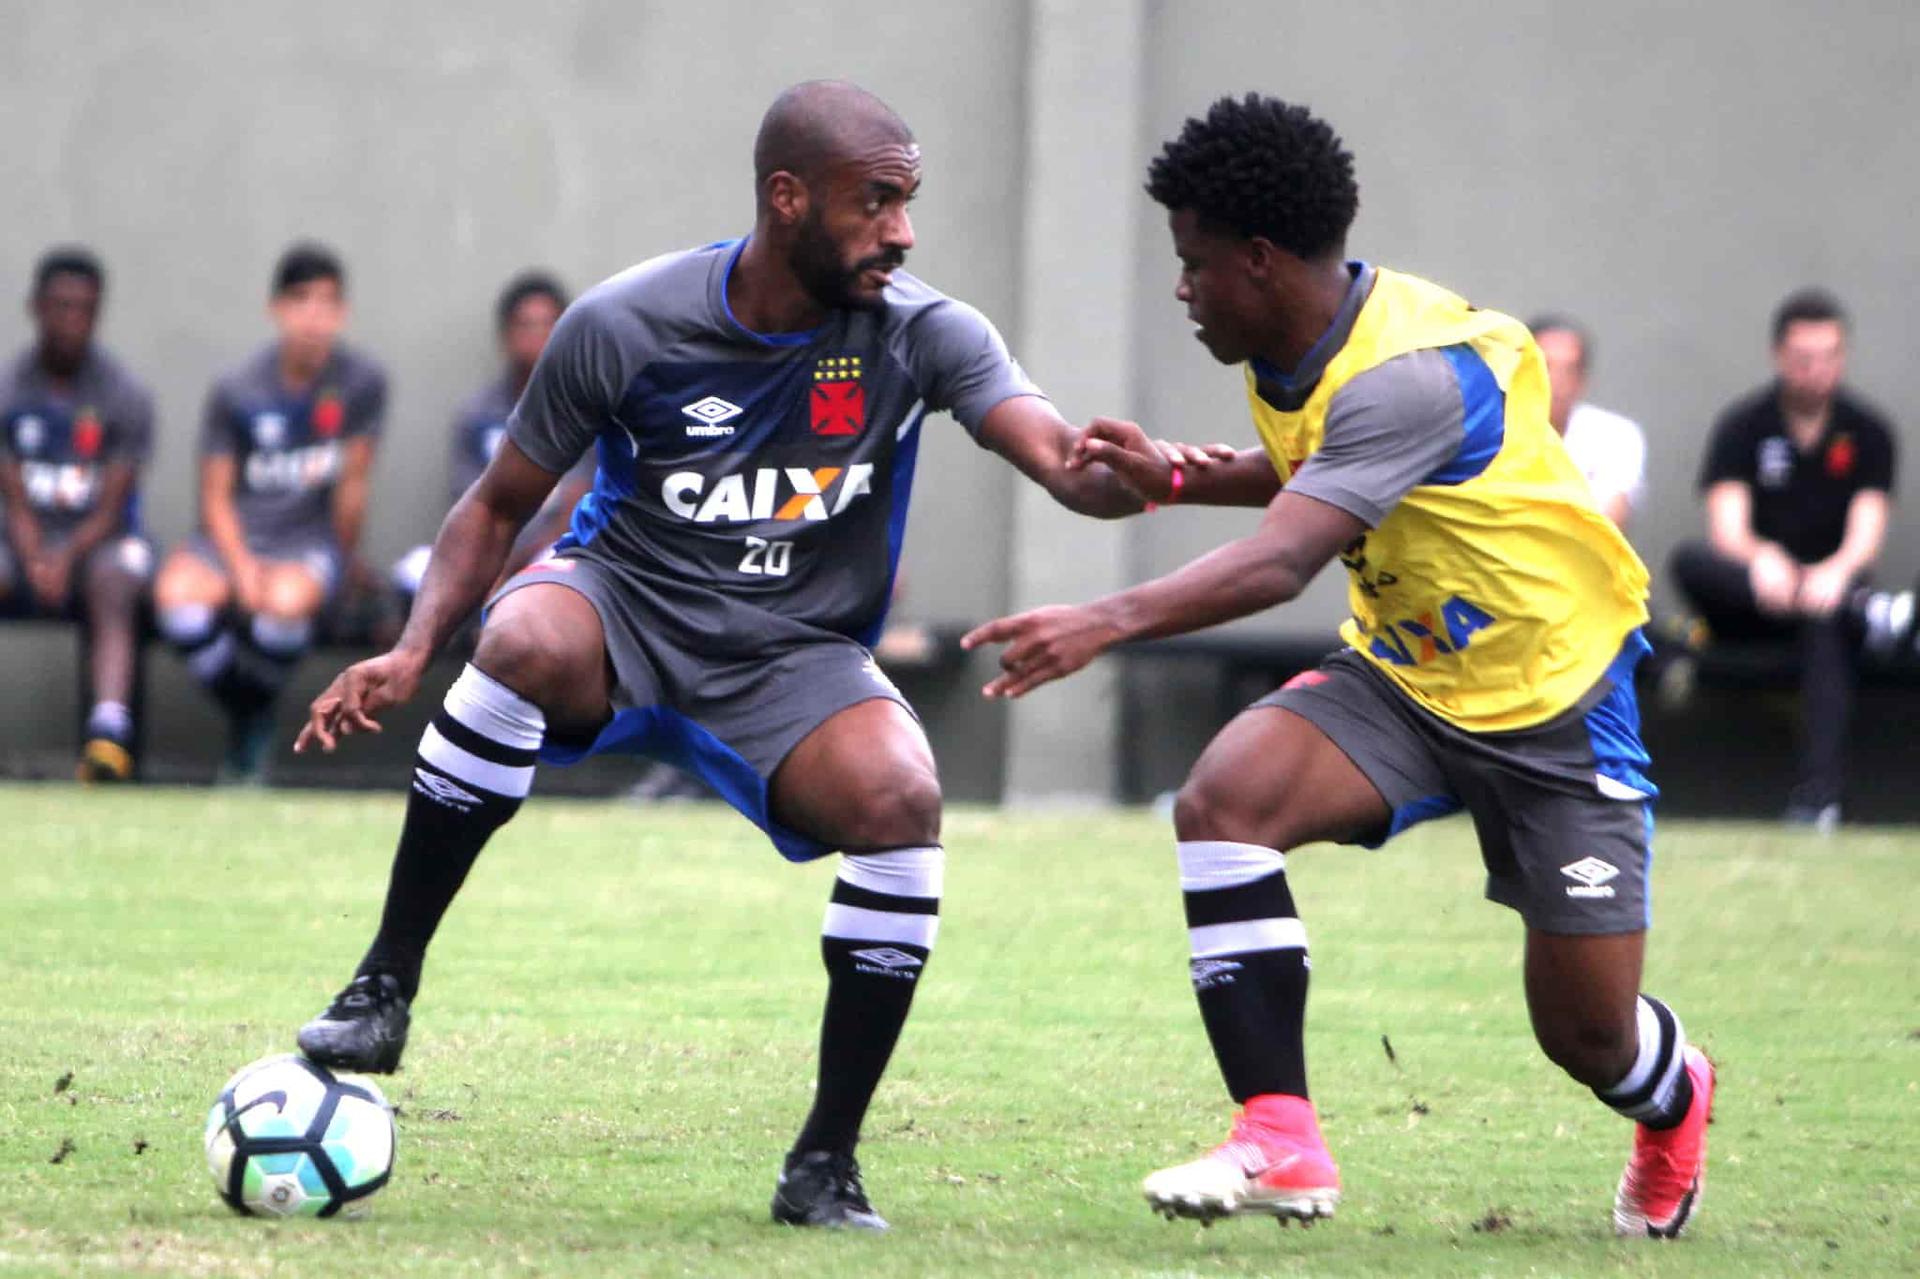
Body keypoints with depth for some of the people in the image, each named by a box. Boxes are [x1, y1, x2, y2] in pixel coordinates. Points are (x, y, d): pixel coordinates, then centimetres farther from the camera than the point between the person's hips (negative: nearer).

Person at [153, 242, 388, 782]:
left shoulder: (362, 383, -4)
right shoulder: (237, 391, -3)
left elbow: (353, 485, 0)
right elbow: (216, 497, -1)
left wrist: (343, 562, 4)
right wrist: (242, 568, -15)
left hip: (310, 540, -1)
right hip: (236, 537, 1)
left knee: (285, 600, -38)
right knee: (178, 592, -33)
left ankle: (259, 718, -6)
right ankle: (240, 713, -6)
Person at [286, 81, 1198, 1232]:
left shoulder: (922, 334, -10)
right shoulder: (625, 326, -11)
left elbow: (1062, 459, -24)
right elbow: (500, 504, 0)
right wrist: (415, 650, -15)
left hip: (795, 665, 1)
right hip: (623, 615, -1)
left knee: (901, 797, -31)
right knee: (529, 641, -37)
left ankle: (827, 1162, -15)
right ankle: (385, 987, -23)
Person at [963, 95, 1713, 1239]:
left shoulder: (1410, 372, -30)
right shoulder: (1295, 360, -2)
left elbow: (1281, 562, -42)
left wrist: (1108, 621, -55)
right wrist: (1176, 480, 3)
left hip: (1554, 695, -7)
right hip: (1400, 676, 7)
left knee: (1588, 1035, -2)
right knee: (1224, 797, -23)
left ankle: (1676, 1102, 38)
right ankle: (1281, 1145, -21)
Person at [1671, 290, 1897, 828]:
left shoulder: (1867, 430, 3)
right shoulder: (1744, 424, 0)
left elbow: (1867, 533, -9)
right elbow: (1727, 529, -12)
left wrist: (1837, 571, -34)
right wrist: (1761, 561, -37)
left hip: (1832, 579, -1)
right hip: (1747, 590, 1)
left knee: (1826, 618, -38)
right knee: (1689, 559, -30)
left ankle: (1819, 794, -46)